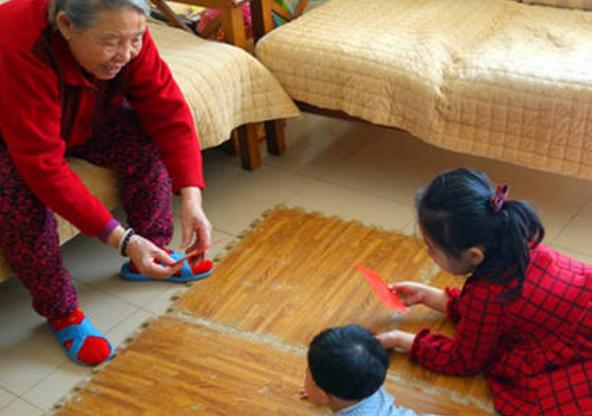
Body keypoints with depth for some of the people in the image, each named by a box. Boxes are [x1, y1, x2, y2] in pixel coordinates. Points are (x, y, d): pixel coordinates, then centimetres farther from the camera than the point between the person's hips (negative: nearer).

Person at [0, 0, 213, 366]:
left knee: (147, 143, -18)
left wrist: (191, 197, -35)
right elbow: (44, 166, -41)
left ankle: (150, 258, 4)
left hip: (82, 120, 5)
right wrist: (122, 240, -43)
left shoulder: (125, 35, -26)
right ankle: (61, 312, -10)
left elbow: (168, 112, -22)